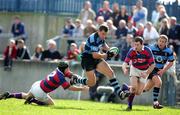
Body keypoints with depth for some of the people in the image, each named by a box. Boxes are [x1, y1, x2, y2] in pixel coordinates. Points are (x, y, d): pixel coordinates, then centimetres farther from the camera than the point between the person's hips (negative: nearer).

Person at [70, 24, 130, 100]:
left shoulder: (101, 37, 3)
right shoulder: (93, 39, -25)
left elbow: (103, 45, 26)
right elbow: (95, 55, -27)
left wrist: (110, 51, 5)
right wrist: (106, 55, -17)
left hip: (96, 60, 8)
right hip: (87, 60, -8)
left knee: (111, 73, -6)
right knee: (92, 83, -6)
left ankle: (120, 93, -11)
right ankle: (75, 80, 19)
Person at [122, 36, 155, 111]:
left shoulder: (147, 51, -23)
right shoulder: (131, 51, -21)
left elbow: (152, 65, -17)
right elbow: (125, 63, -26)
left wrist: (146, 74, -29)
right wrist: (125, 69, -49)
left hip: (144, 71, 1)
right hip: (134, 69, -1)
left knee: (138, 92, -5)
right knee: (134, 87, -24)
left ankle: (127, 88, 26)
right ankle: (129, 106, -7)